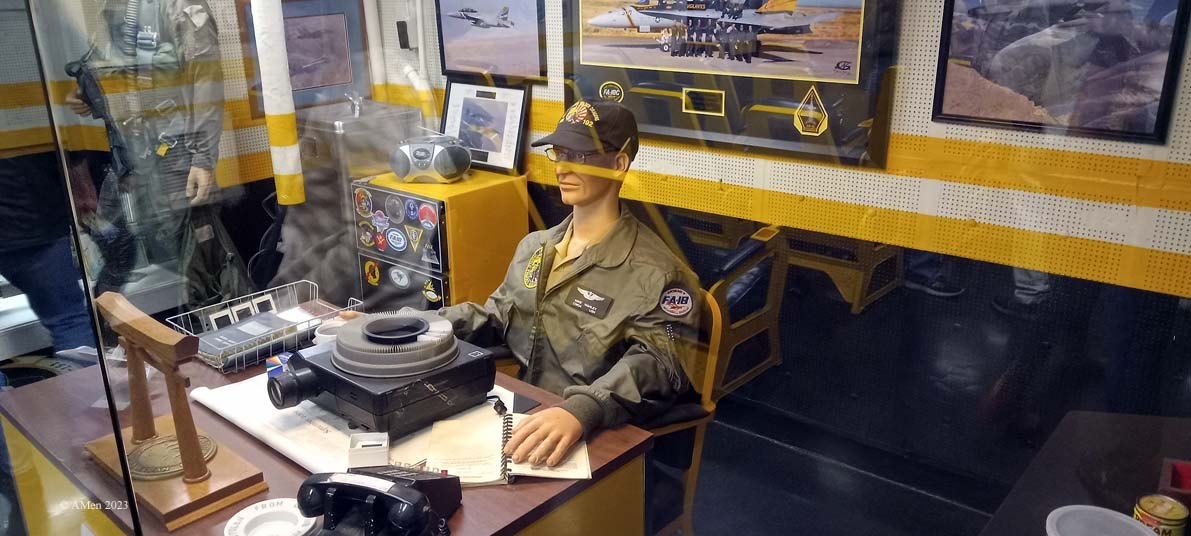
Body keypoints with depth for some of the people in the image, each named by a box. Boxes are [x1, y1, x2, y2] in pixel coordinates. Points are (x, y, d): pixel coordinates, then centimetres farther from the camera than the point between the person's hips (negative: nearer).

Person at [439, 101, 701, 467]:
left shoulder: (654, 272, -13)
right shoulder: (534, 247, 14)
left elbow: (657, 366, -26)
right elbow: (494, 318, 22)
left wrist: (581, 411, -45)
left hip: (598, 437, -7)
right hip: (520, 414, 7)